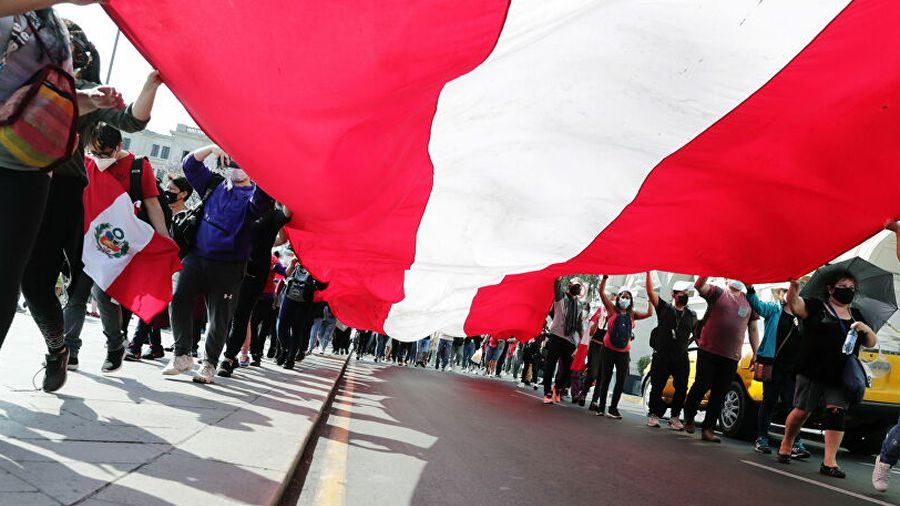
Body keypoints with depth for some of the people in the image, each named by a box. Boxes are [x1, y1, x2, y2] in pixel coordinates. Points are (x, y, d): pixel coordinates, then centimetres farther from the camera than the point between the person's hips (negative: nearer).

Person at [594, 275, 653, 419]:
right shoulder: (612, 309, 2)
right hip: (608, 349, -3)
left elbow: (649, 313, 3)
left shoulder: (632, 314, 9)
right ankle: (601, 407, 13)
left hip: (623, 352, 3)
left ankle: (613, 408, 9)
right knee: (605, 379, 5)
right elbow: (602, 291, -4)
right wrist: (605, 277, -11)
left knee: (621, 381, 0)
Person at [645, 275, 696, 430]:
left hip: (681, 358, 3)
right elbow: (650, 292, -6)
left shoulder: (692, 315, 15)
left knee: (681, 388, -2)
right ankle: (653, 414, 14)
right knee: (657, 387, 1)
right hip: (661, 356, -3)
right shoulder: (664, 308, 4)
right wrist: (648, 273, -12)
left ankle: (675, 417, 10)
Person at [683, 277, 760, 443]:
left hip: (731, 357, 4)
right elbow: (700, 286, -16)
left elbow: (753, 329, 15)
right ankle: (688, 418, 21)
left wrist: (756, 354, 10)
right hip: (708, 350, -4)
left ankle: (708, 429, 12)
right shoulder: (717, 293, 3)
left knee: (719, 393, 5)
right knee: (701, 386, 0)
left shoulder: (750, 302, 13)